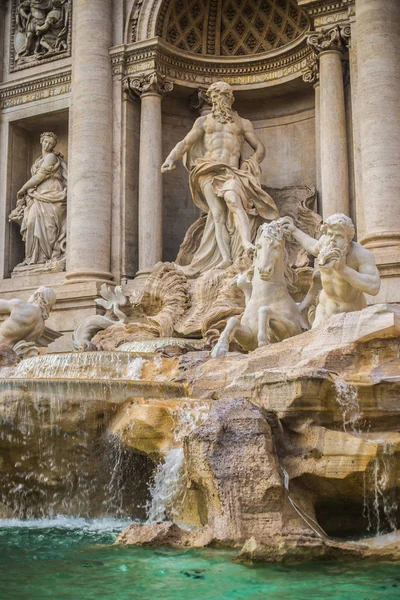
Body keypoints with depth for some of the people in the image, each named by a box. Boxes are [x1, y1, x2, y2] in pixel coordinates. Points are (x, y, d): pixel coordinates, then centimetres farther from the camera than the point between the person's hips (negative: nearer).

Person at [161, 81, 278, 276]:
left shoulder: (243, 123, 23)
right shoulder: (204, 121, 23)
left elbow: (260, 148, 19)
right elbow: (185, 143, 13)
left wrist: (249, 165, 0)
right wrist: (171, 158, -6)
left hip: (231, 172, -1)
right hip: (209, 171, 1)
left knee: (232, 197, -33)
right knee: (218, 214, -15)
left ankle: (247, 243, -46)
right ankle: (226, 259, -24)